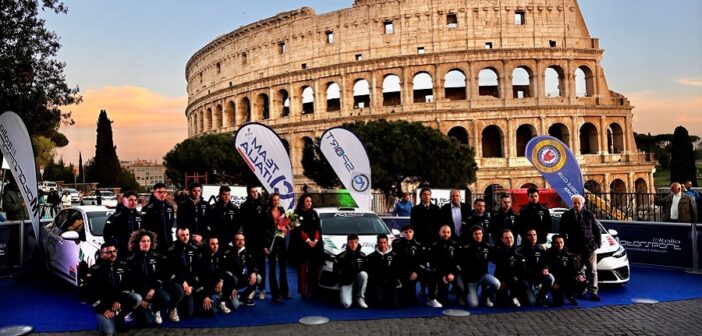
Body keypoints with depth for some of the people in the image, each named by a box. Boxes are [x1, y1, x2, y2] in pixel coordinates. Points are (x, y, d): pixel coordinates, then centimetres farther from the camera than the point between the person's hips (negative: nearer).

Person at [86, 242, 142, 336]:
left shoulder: (122, 266, 1)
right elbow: (92, 294, -10)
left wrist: (119, 300, -17)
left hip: (118, 299, 5)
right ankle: (103, 321, 12)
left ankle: (119, 318, -2)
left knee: (137, 298, -25)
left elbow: (126, 286, 0)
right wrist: (103, 309, -17)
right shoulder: (94, 270, -10)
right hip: (103, 304, -4)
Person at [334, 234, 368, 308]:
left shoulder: (362, 255, 0)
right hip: (346, 283, -2)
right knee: (346, 304, -25)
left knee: (363, 274, -32)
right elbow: (336, 271, 0)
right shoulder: (341, 256, -7)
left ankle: (360, 298, -13)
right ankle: (351, 295, 14)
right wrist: (342, 280, -8)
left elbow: (366, 269, 5)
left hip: (357, 280, 3)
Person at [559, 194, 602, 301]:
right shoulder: (567, 216, 2)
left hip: (590, 248, 1)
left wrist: (598, 243, 3)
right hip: (575, 249, -1)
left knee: (592, 271, 1)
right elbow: (562, 232, 5)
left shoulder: (589, 214, 5)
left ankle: (593, 292, 6)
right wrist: (566, 244, -2)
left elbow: (597, 229, 10)